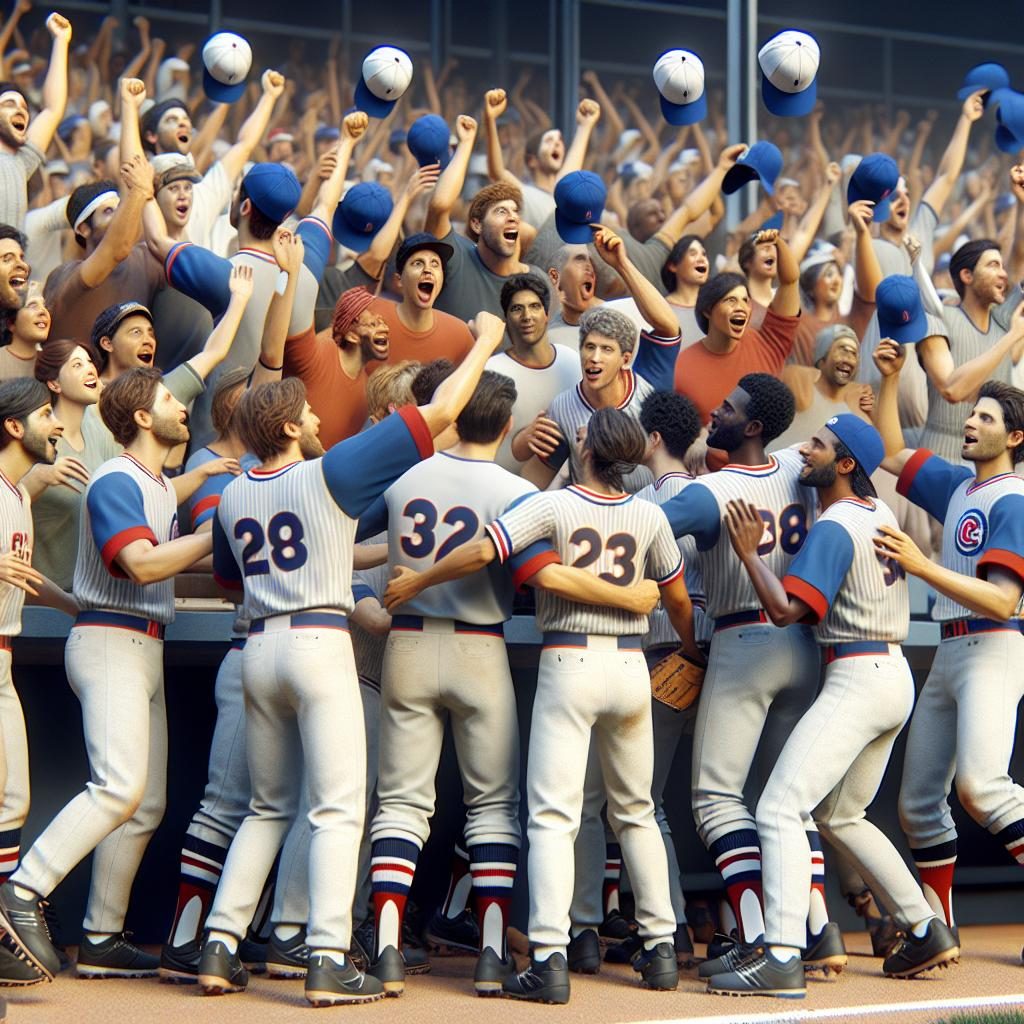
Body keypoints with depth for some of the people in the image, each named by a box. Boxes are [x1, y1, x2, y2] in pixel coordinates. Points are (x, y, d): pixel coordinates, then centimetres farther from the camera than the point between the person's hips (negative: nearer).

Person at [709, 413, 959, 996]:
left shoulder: (834, 527, -14)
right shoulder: (881, 512, 11)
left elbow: (785, 609, -22)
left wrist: (748, 553, -15)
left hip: (857, 680, -10)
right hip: (896, 676, 10)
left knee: (780, 810, -16)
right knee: (842, 817, 22)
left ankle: (783, 960, -27)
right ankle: (927, 932, 23)